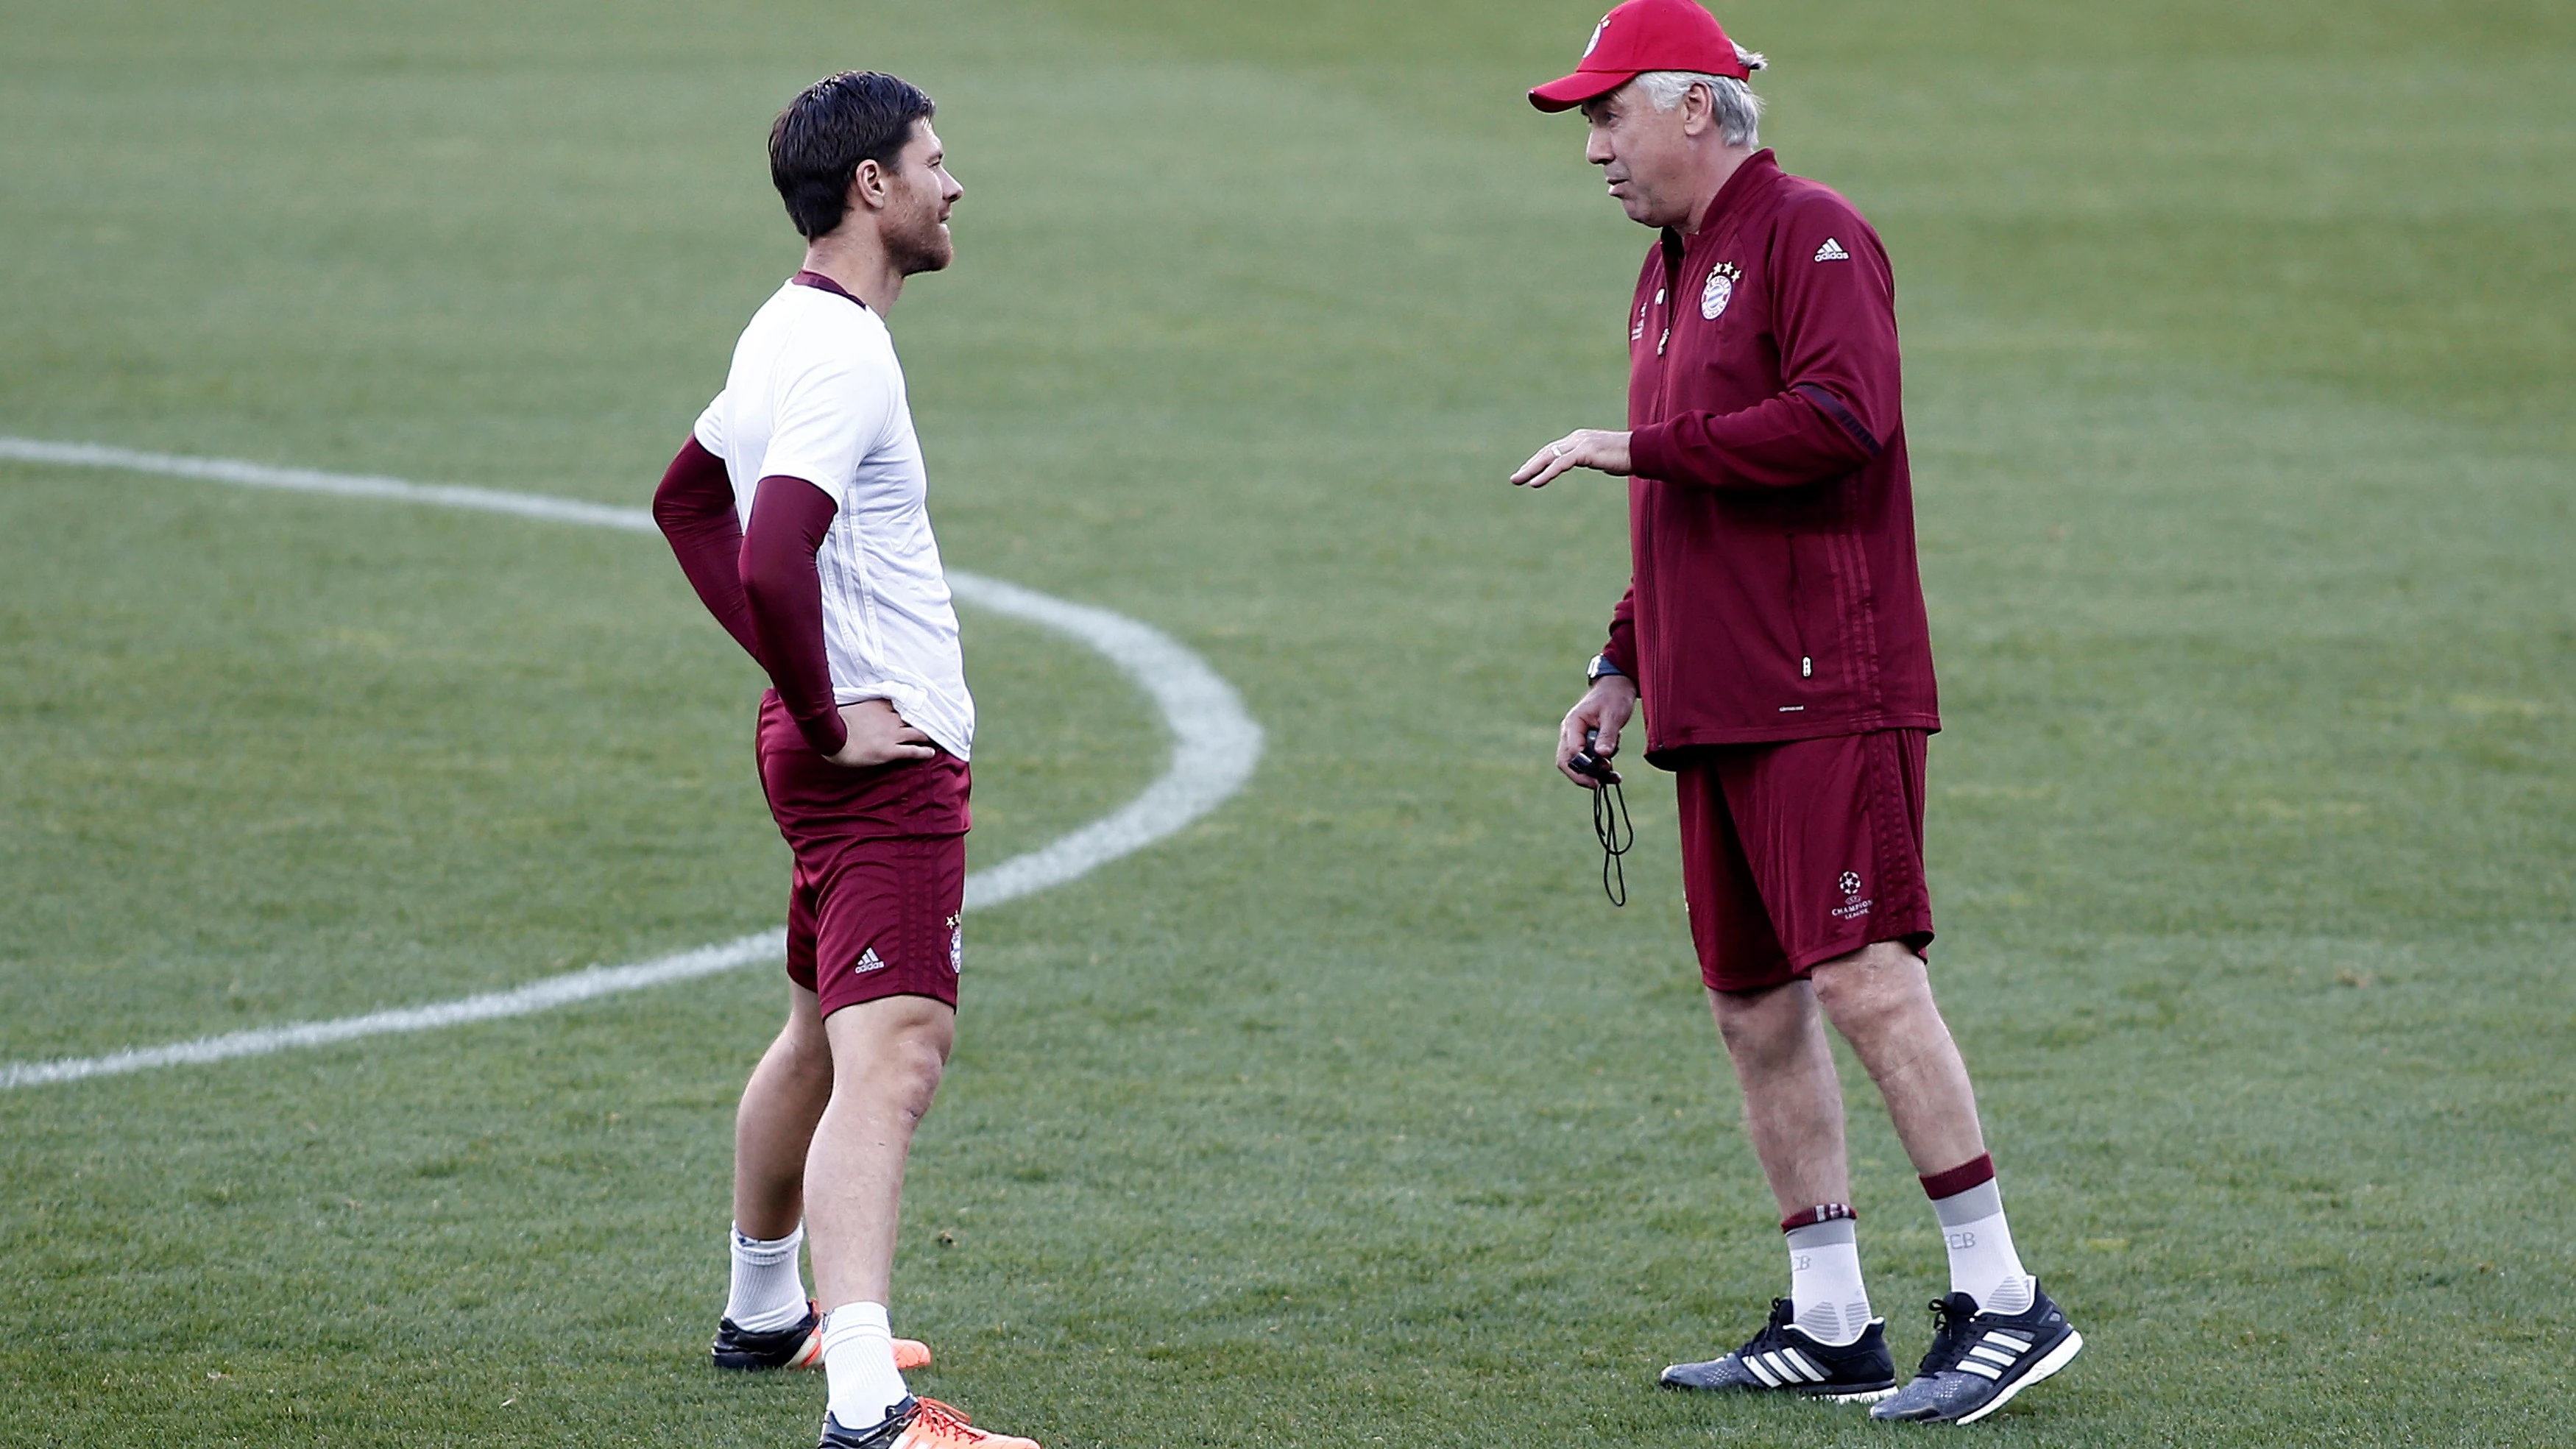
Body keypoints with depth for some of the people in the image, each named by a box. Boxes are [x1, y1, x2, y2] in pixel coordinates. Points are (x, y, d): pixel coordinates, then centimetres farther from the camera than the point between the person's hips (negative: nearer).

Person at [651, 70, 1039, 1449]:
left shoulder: (791, 331, 12)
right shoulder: (839, 354, -19)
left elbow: (686, 498, 28)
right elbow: (771, 558, -33)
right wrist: (829, 717, -20)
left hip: (839, 743, 11)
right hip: (884, 755, -11)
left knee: (824, 1035, 26)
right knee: (890, 1061, -20)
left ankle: (763, 1308, 44)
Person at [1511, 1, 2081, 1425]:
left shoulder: (1810, 237, -8)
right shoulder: (1667, 271, 21)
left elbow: (1840, 420, -23)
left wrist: (1641, 444, -17)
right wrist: (1620, 669, 21)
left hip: (1827, 693, -10)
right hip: (1713, 704, 10)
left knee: (1864, 979, -15)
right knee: (1752, 1008, 8)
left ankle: (2001, 1296, -12)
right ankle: (1827, 1324, 14)